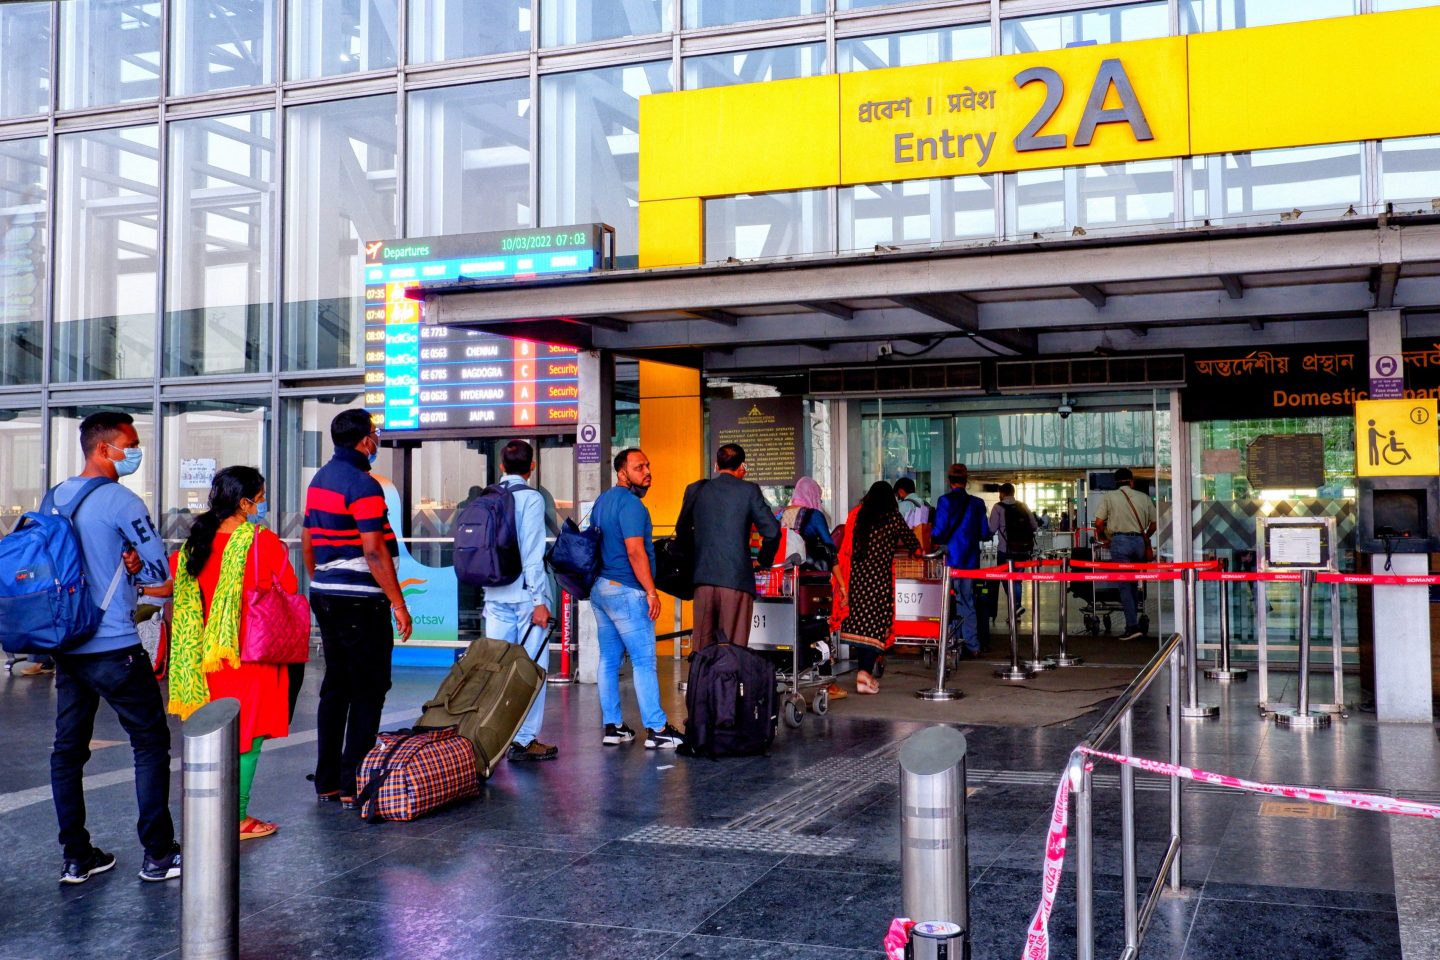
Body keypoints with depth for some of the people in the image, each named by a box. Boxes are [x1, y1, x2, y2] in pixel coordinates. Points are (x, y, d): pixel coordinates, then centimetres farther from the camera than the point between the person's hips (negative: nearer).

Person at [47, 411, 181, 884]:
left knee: (68, 748, 11)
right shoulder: (119, 500, -14)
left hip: (65, 645, 8)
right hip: (114, 647, -7)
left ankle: (76, 857, 17)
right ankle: (158, 855, 7)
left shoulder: (52, 499, 10)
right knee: (151, 742, 4)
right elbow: (161, 568, -13)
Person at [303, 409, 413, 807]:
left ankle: (327, 781, 18)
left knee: (335, 687, 14)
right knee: (368, 691, -3)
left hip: (324, 595, 9)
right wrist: (398, 603, -16)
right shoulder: (363, 484, -15)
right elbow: (374, 552, -20)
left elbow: (307, 542, 19)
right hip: (360, 600, -9)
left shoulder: (320, 479, 13)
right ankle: (353, 786, -3)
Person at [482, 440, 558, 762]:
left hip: (496, 594, 6)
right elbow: (532, 553, -13)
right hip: (526, 593, -6)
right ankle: (525, 740, 0)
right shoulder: (532, 498, -8)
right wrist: (540, 600, -12)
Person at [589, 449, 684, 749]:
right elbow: (635, 551, -20)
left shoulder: (602, 501, 16)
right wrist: (651, 591, -17)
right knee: (644, 661, -6)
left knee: (609, 659, 9)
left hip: (600, 588, 10)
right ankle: (656, 730, -4)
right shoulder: (630, 503, -14)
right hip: (626, 591, -9)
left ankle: (612, 726, 12)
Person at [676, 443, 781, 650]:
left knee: (702, 647, 8)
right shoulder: (748, 490, -2)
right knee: (734, 647, 1)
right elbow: (772, 531, -6)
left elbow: (682, 530, 19)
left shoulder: (696, 489, 8)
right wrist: (763, 561, 10)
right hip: (737, 578, -3)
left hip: (704, 578, 3)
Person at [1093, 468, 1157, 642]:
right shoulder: (1143, 498, 11)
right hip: (1139, 541, 3)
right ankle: (1134, 619, 17)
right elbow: (1153, 523, 12)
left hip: (1120, 541, -3)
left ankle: (1133, 626, -8)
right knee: (1133, 582, 16)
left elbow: (1099, 523, -4)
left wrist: (1102, 538, 13)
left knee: (1124, 585, -3)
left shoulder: (1109, 497, 3)